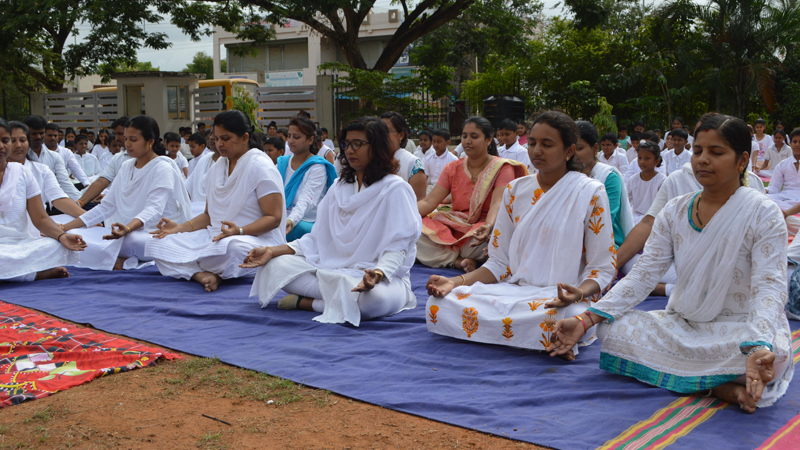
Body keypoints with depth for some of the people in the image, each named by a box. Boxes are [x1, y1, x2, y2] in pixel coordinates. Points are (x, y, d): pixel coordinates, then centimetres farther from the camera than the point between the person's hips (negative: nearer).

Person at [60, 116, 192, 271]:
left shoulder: (163, 168, -8)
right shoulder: (126, 167, 17)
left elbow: (154, 209, -23)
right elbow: (107, 206, 17)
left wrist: (127, 229, -44)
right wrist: (64, 228, 8)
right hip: (128, 232, 8)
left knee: (127, 240, -41)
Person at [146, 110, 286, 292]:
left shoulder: (261, 167, -6)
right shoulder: (217, 168, 17)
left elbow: (274, 218, -12)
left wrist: (239, 230, -27)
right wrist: (181, 227, 2)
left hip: (257, 238, -7)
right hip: (217, 236, 8)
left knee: (233, 246, -44)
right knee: (157, 245, -10)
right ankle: (203, 275, -31)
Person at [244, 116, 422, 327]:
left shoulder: (396, 189, -5)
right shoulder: (339, 187, 16)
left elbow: (398, 248, -13)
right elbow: (318, 238, 13)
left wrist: (378, 274, -35)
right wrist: (272, 251, 0)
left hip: (385, 278, -5)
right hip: (334, 269, 6)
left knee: (374, 299, -42)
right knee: (274, 266, -13)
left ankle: (307, 302, -18)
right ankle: (345, 298, -20)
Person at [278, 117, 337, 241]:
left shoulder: (317, 167, -3)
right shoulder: (282, 163, 17)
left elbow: (306, 200, -18)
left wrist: (291, 221, -37)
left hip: (309, 224, -4)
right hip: (282, 220, 4)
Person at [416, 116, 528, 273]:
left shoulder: (502, 168, 0)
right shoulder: (452, 169, 12)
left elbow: (497, 204, -18)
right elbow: (429, 202, 2)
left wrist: (488, 227, -40)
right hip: (454, 228, 4)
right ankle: (460, 261, -28)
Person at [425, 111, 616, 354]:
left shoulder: (591, 193, -1)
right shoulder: (514, 190, 11)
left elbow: (602, 268, -3)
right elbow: (499, 262, 10)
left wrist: (579, 293, -26)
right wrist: (456, 282, -7)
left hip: (563, 298, -4)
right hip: (513, 289, 5)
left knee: (565, 319, -43)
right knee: (439, 303, -21)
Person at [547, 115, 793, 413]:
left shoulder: (763, 214, -9)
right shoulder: (675, 211, 3)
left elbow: (769, 288, -19)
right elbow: (643, 275, -2)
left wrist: (760, 347, -42)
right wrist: (585, 319, -15)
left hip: (741, 328, -5)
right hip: (683, 325, 6)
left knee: (776, 352, -39)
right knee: (611, 329, -20)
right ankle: (718, 386, -21)